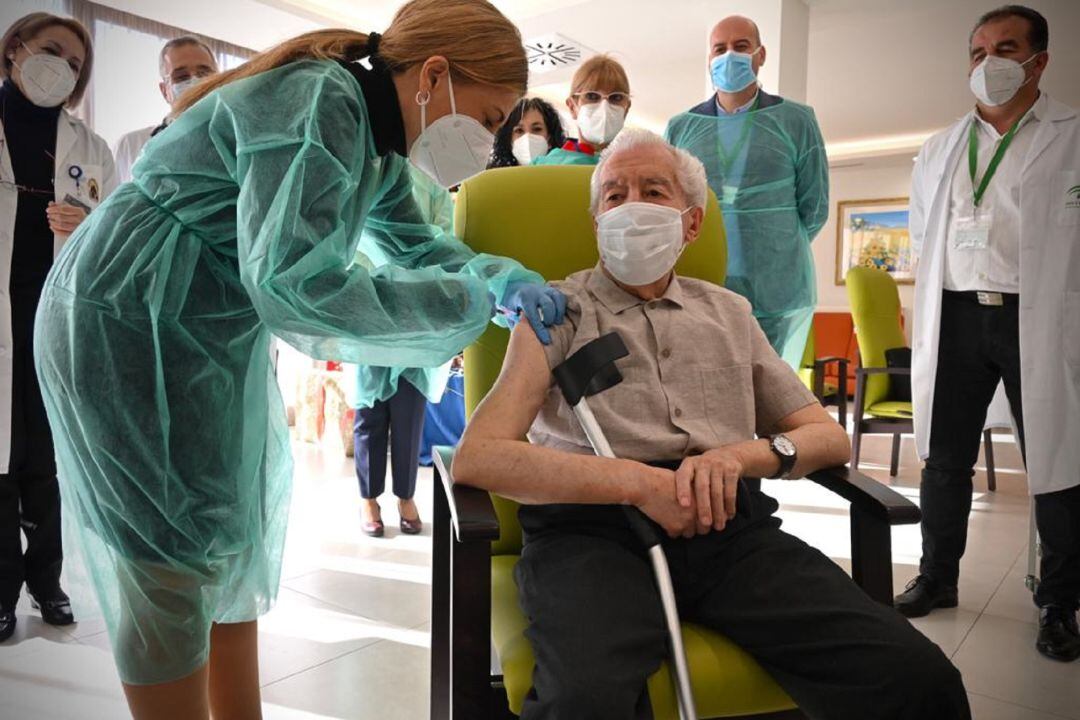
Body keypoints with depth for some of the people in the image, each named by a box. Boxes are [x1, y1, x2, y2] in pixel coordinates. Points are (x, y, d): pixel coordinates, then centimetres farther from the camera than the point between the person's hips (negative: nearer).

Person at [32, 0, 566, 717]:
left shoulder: (377, 139, 4)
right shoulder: (318, 102, -26)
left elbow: (413, 241, 13)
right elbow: (296, 281, -35)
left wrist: (500, 275, -7)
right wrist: (472, 300, -27)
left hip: (216, 335, 10)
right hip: (126, 326, -10)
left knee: (238, 540, 15)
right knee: (174, 560, -2)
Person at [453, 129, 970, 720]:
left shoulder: (729, 313, 24)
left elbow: (828, 437, 21)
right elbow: (477, 457, -3)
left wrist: (740, 455, -2)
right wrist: (639, 482, -12)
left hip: (732, 526, 4)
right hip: (593, 527, -3)